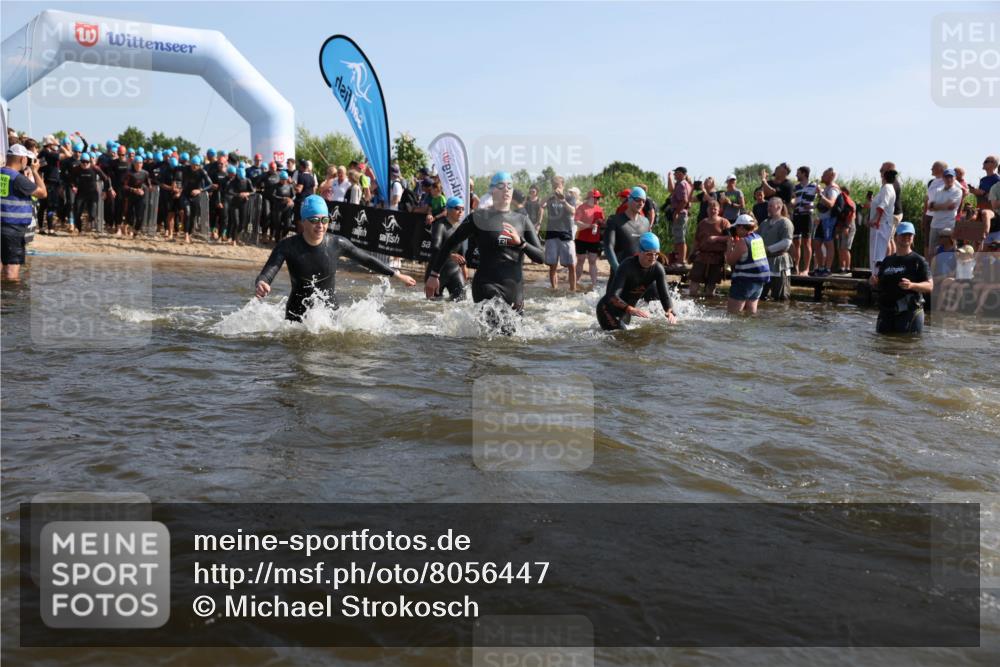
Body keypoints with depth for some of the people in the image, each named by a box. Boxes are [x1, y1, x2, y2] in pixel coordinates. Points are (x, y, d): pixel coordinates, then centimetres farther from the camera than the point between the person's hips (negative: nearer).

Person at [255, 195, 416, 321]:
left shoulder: (337, 244, -9)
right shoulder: (288, 246, -13)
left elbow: (367, 260, 5)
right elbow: (266, 274, -22)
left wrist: (396, 274, 7)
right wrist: (261, 284, -47)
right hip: (297, 316, -1)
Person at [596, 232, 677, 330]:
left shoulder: (658, 269, -13)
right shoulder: (627, 266, -30)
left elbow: (664, 295, -17)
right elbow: (613, 296, -40)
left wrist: (670, 312, -40)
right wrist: (631, 309, -57)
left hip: (626, 313, 7)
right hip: (608, 310, -7)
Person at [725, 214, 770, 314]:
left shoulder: (742, 242, -15)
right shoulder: (758, 238, 9)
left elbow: (730, 261, -11)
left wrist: (730, 246, -1)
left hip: (746, 279, -9)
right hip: (761, 277, 9)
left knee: (733, 312, -5)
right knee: (751, 312, 16)